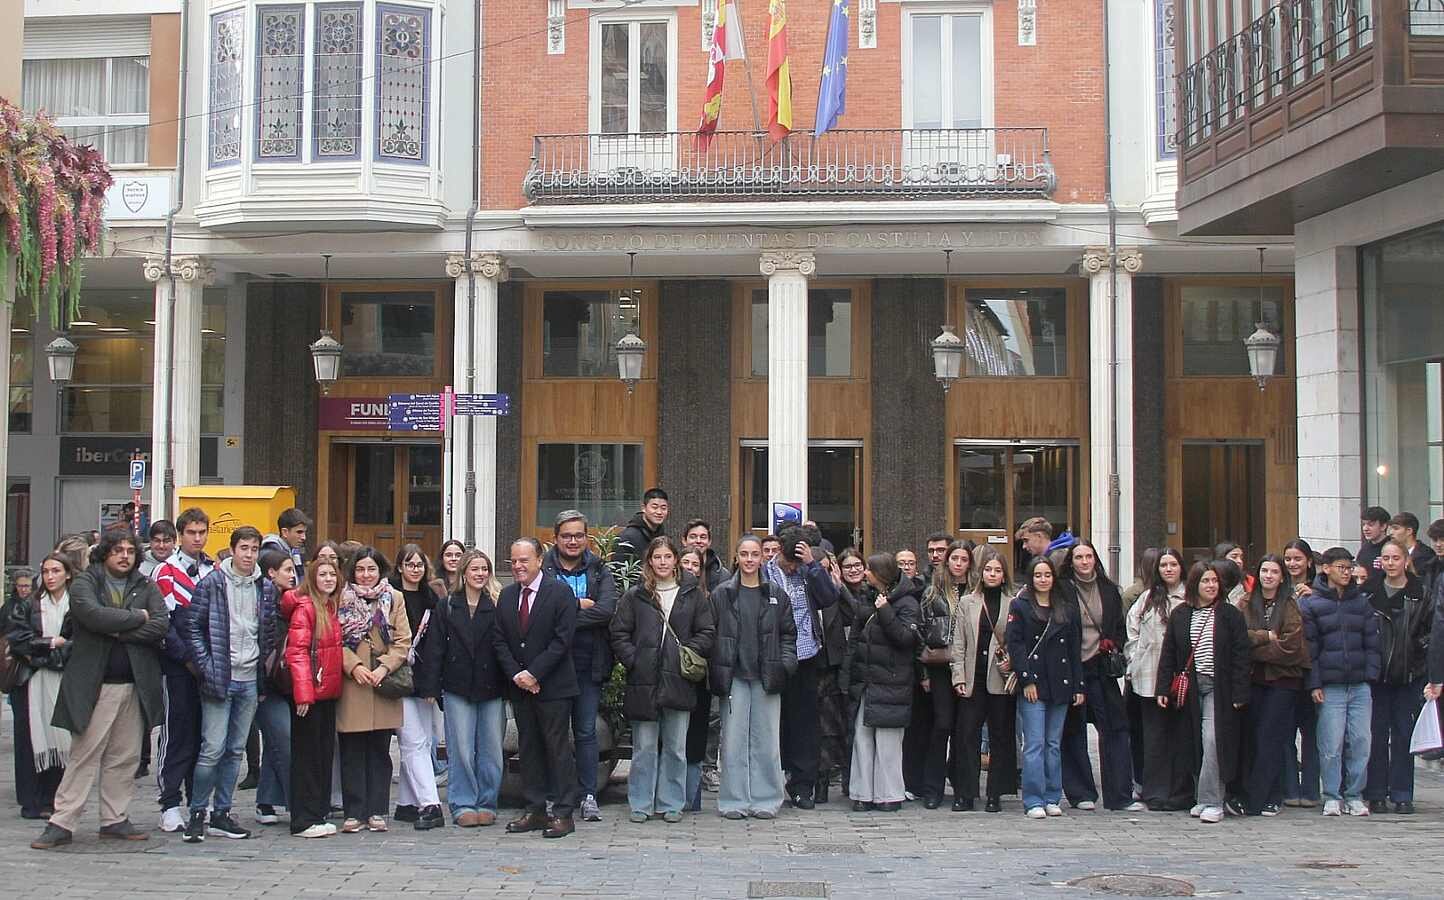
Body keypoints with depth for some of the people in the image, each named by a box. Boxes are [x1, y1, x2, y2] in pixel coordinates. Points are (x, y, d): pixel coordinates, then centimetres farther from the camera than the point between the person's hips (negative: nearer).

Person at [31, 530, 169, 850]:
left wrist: (119, 631, -12)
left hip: (135, 685, 4)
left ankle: (115, 820, 17)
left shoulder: (146, 588, 12)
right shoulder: (84, 583, 2)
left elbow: (161, 624, -4)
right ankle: (62, 823, 3)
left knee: (125, 757, 8)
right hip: (95, 685, -4)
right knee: (84, 755, -3)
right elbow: (94, 616, -18)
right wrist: (136, 617, -8)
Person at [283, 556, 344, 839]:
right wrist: (303, 693, -23)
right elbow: (297, 652, -17)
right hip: (309, 694, -8)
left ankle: (319, 815, 19)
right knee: (307, 755, -1)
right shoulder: (304, 608, -11)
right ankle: (304, 820, 4)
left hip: (328, 692, 8)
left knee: (325, 754, 12)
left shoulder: (333, 607, 13)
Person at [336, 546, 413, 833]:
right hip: (351, 683, -1)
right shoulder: (342, 599, 5)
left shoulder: (394, 599, 9)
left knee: (379, 750, 6)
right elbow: (335, 640, 0)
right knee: (352, 751, 0)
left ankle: (376, 812, 12)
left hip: (384, 682, 1)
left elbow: (403, 641, 4)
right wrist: (354, 666, -13)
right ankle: (354, 813, 6)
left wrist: (385, 667, -9)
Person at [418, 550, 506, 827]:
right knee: (461, 750, 1)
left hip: (491, 689, 0)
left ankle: (486, 803, 15)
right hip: (458, 689, 0)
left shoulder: (497, 607, 3)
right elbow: (434, 648, 3)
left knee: (491, 750, 4)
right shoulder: (446, 607, 6)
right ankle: (463, 805, 10)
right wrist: (431, 687, -4)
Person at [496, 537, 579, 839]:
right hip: (520, 686, 6)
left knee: (559, 749, -3)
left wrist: (534, 673, -15)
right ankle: (535, 811, 16)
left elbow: (562, 639, -12)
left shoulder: (559, 592, -7)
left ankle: (563, 814, 2)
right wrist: (515, 674, -6)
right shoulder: (507, 596, 10)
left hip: (553, 686, -6)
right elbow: (499, 640, 8)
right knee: (528, 748, 9)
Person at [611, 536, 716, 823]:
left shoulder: (692, 595, 8)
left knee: (675, 746, 6)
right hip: (643, 681, -1)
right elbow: (619, 634, 3)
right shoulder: (634, 597, 6)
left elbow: (708, 632, 7)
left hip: (678, 681, 1)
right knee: (644, 747, 4)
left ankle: (671, 803, 15)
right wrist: (634, 660, -8)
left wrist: (689, 653, -6)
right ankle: (641, 803, 12)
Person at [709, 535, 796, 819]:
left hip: (766, 678, 1)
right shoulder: (722, 594, 3)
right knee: (734, 740, 1)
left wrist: (784, 665, -3)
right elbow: (711, 634, 2)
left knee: (766, 739, 3)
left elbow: (788, 634, 10)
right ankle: (734, 801, 8)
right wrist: (716, 672, -6)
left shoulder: (776, 594, 8)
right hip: (734, 677, -1)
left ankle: (765, 800, 11)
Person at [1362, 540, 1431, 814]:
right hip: (1376, 675, 0)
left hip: (1409, 675, 0)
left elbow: (1431, 629, 6)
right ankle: (1376, 794, 10)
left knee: (1404, 734, 5)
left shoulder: (1421, 593, 1)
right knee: (1377, 734, 3)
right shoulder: (1369, 591, 1)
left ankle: (1402, 795, 12)